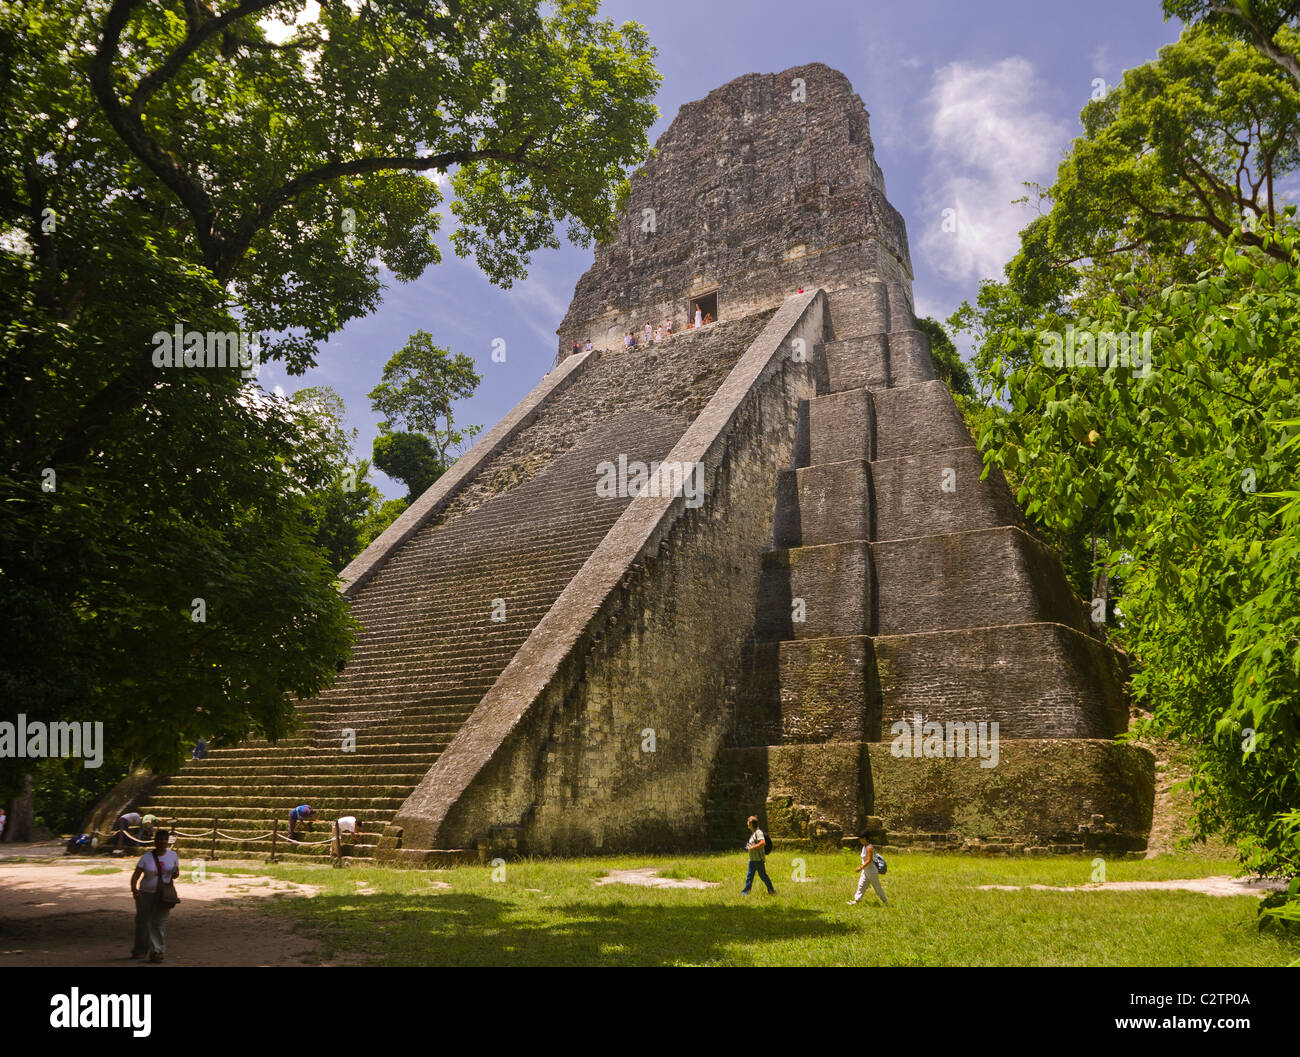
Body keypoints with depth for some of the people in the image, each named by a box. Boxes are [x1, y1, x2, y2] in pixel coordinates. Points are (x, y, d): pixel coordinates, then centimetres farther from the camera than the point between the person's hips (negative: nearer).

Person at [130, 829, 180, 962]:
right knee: (142, 921, 8)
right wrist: (134, 890, -26)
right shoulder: (146, 857, -5)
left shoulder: (173, 855, 2)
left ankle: (157, 952, -11)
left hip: (164, 894, 0)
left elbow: (176, 871, 12)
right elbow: (135, 876, -8)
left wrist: (175, 874, -12)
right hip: (146, 893, 0)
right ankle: (140, 950, 27)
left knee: (159, 922, -10)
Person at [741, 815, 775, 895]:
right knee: (749, 875, 7)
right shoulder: (752, 833, 15)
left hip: (758, 859, -9)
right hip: (752, 858, 9)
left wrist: (753, 847, -23)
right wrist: (748, 847, 13)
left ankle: (771, 890, 11)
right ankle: (746, 891, 9)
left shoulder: (758, 832, -15)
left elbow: (763, 843, -28)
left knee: (763, 875, 0)